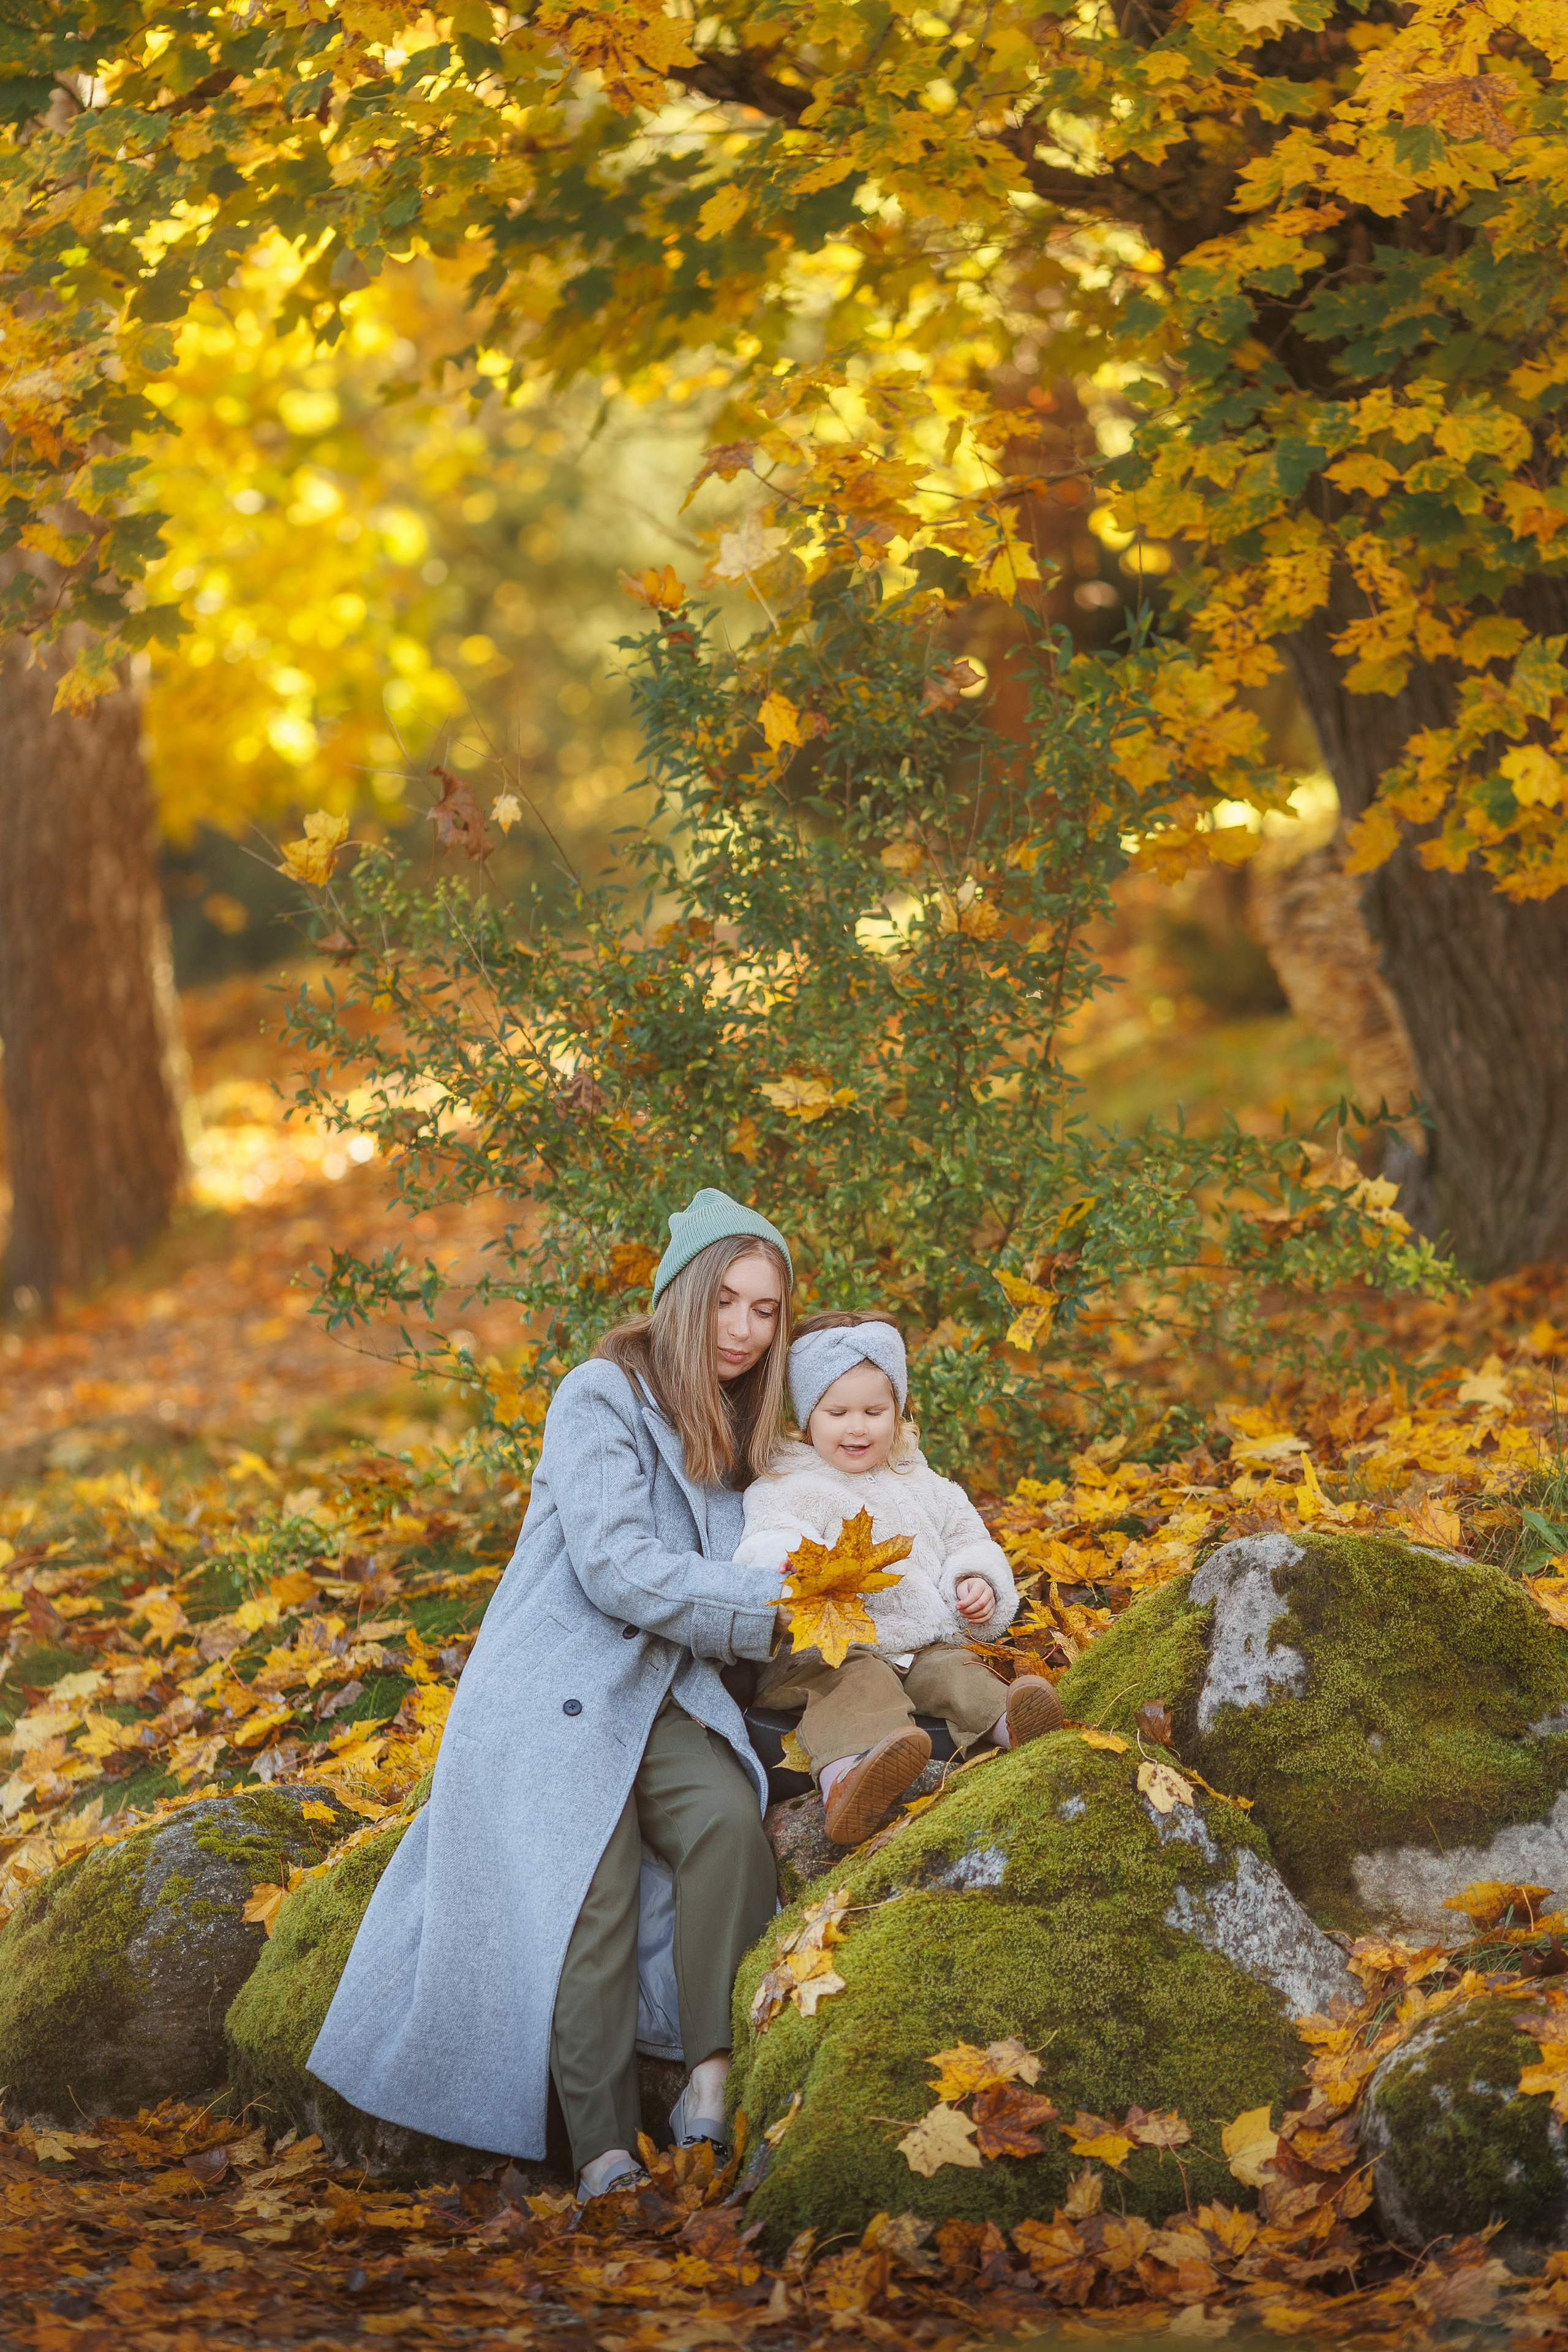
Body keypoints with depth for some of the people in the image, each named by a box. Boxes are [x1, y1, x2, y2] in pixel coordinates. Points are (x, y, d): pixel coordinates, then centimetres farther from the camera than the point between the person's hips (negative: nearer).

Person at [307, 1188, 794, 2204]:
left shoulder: (742, 1431, 17)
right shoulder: (602, 1398, -7)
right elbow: (616, 1566, -16)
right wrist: (764, 1602, -17)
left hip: (669, 1700, 5)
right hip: (559, 1700, -5)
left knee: (731, 1822, -26)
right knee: (586, 1901, -21)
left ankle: (713, 2085, -29)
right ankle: (605, 2156, -21)